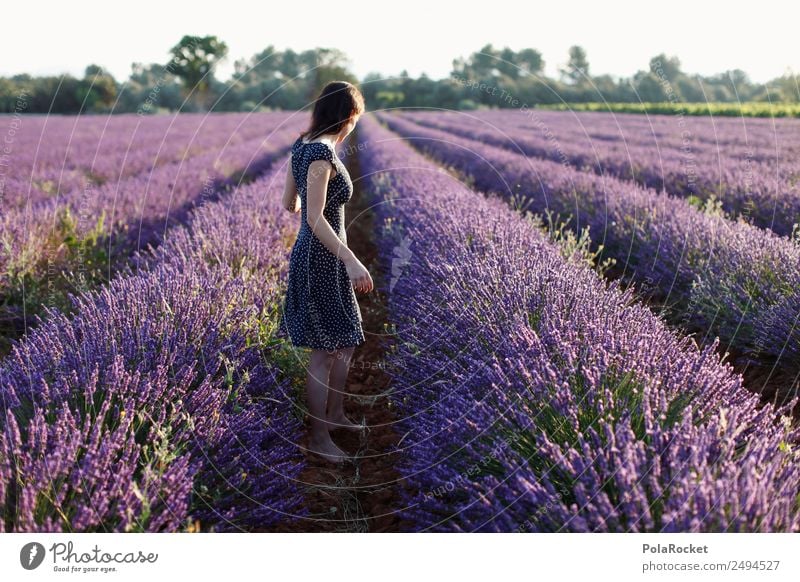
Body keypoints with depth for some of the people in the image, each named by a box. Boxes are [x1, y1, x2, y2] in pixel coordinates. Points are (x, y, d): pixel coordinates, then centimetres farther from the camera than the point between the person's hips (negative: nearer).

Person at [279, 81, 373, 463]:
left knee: (346, 341, 21)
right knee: (325, 352, 3)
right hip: (322, 259, -10)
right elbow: (316, 220, -26)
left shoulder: (302, 145, 7)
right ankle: (319, 437, 17)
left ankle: (335, 415, 35)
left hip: (315, 255, 10)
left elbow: (289, 204, 15)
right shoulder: (322, 152, -21)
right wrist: (352, 262, -33)